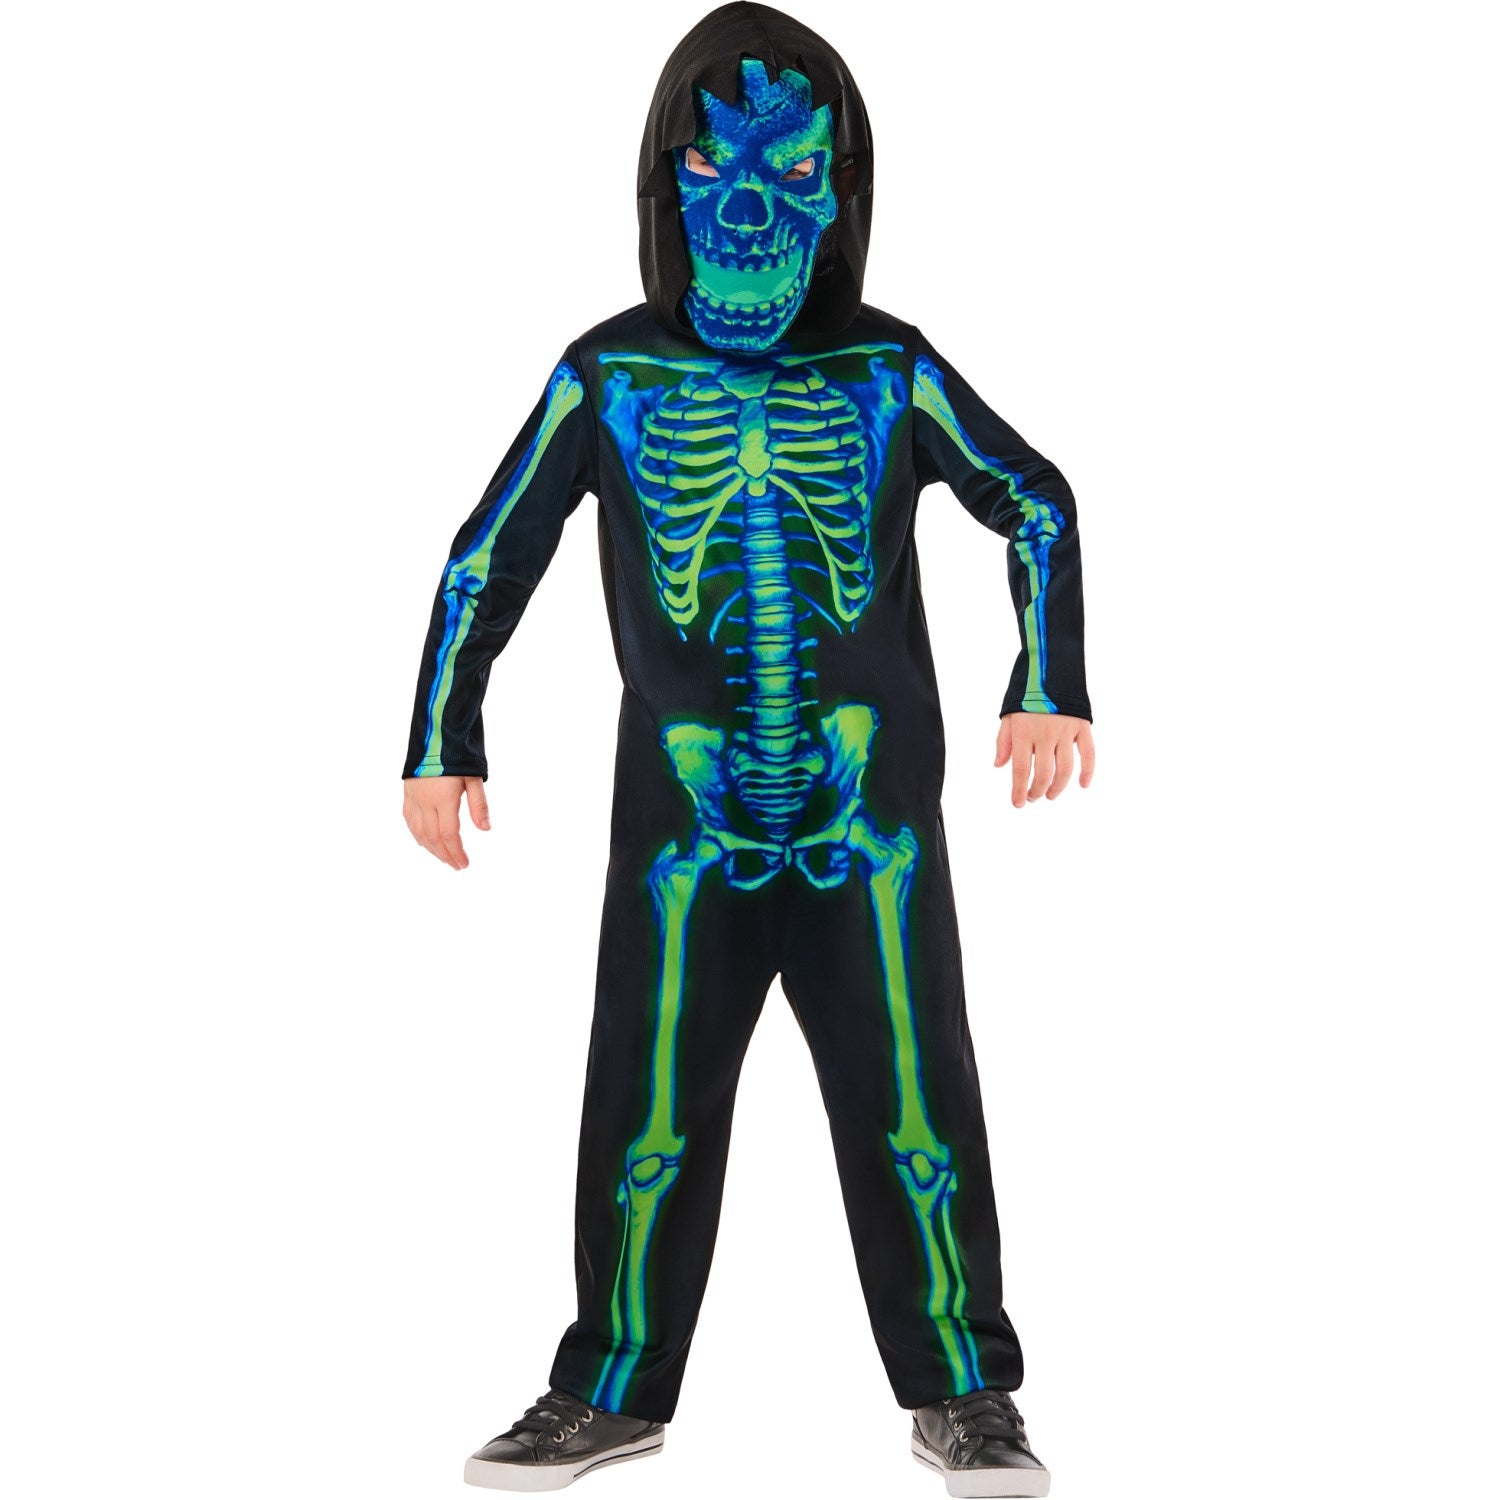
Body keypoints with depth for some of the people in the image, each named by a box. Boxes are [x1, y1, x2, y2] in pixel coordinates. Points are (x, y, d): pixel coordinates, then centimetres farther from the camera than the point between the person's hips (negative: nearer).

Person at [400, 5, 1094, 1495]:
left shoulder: (889, 368, -1)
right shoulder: (607, 375, 0)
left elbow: (1037, 507, 9)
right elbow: (485, 562, 7)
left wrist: (1050, 690, -1)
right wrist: (442, 746, 4)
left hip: (871, 813, 0)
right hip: (684, 821, 1)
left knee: (911, 1105, 3)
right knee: (647, 1112, 5)